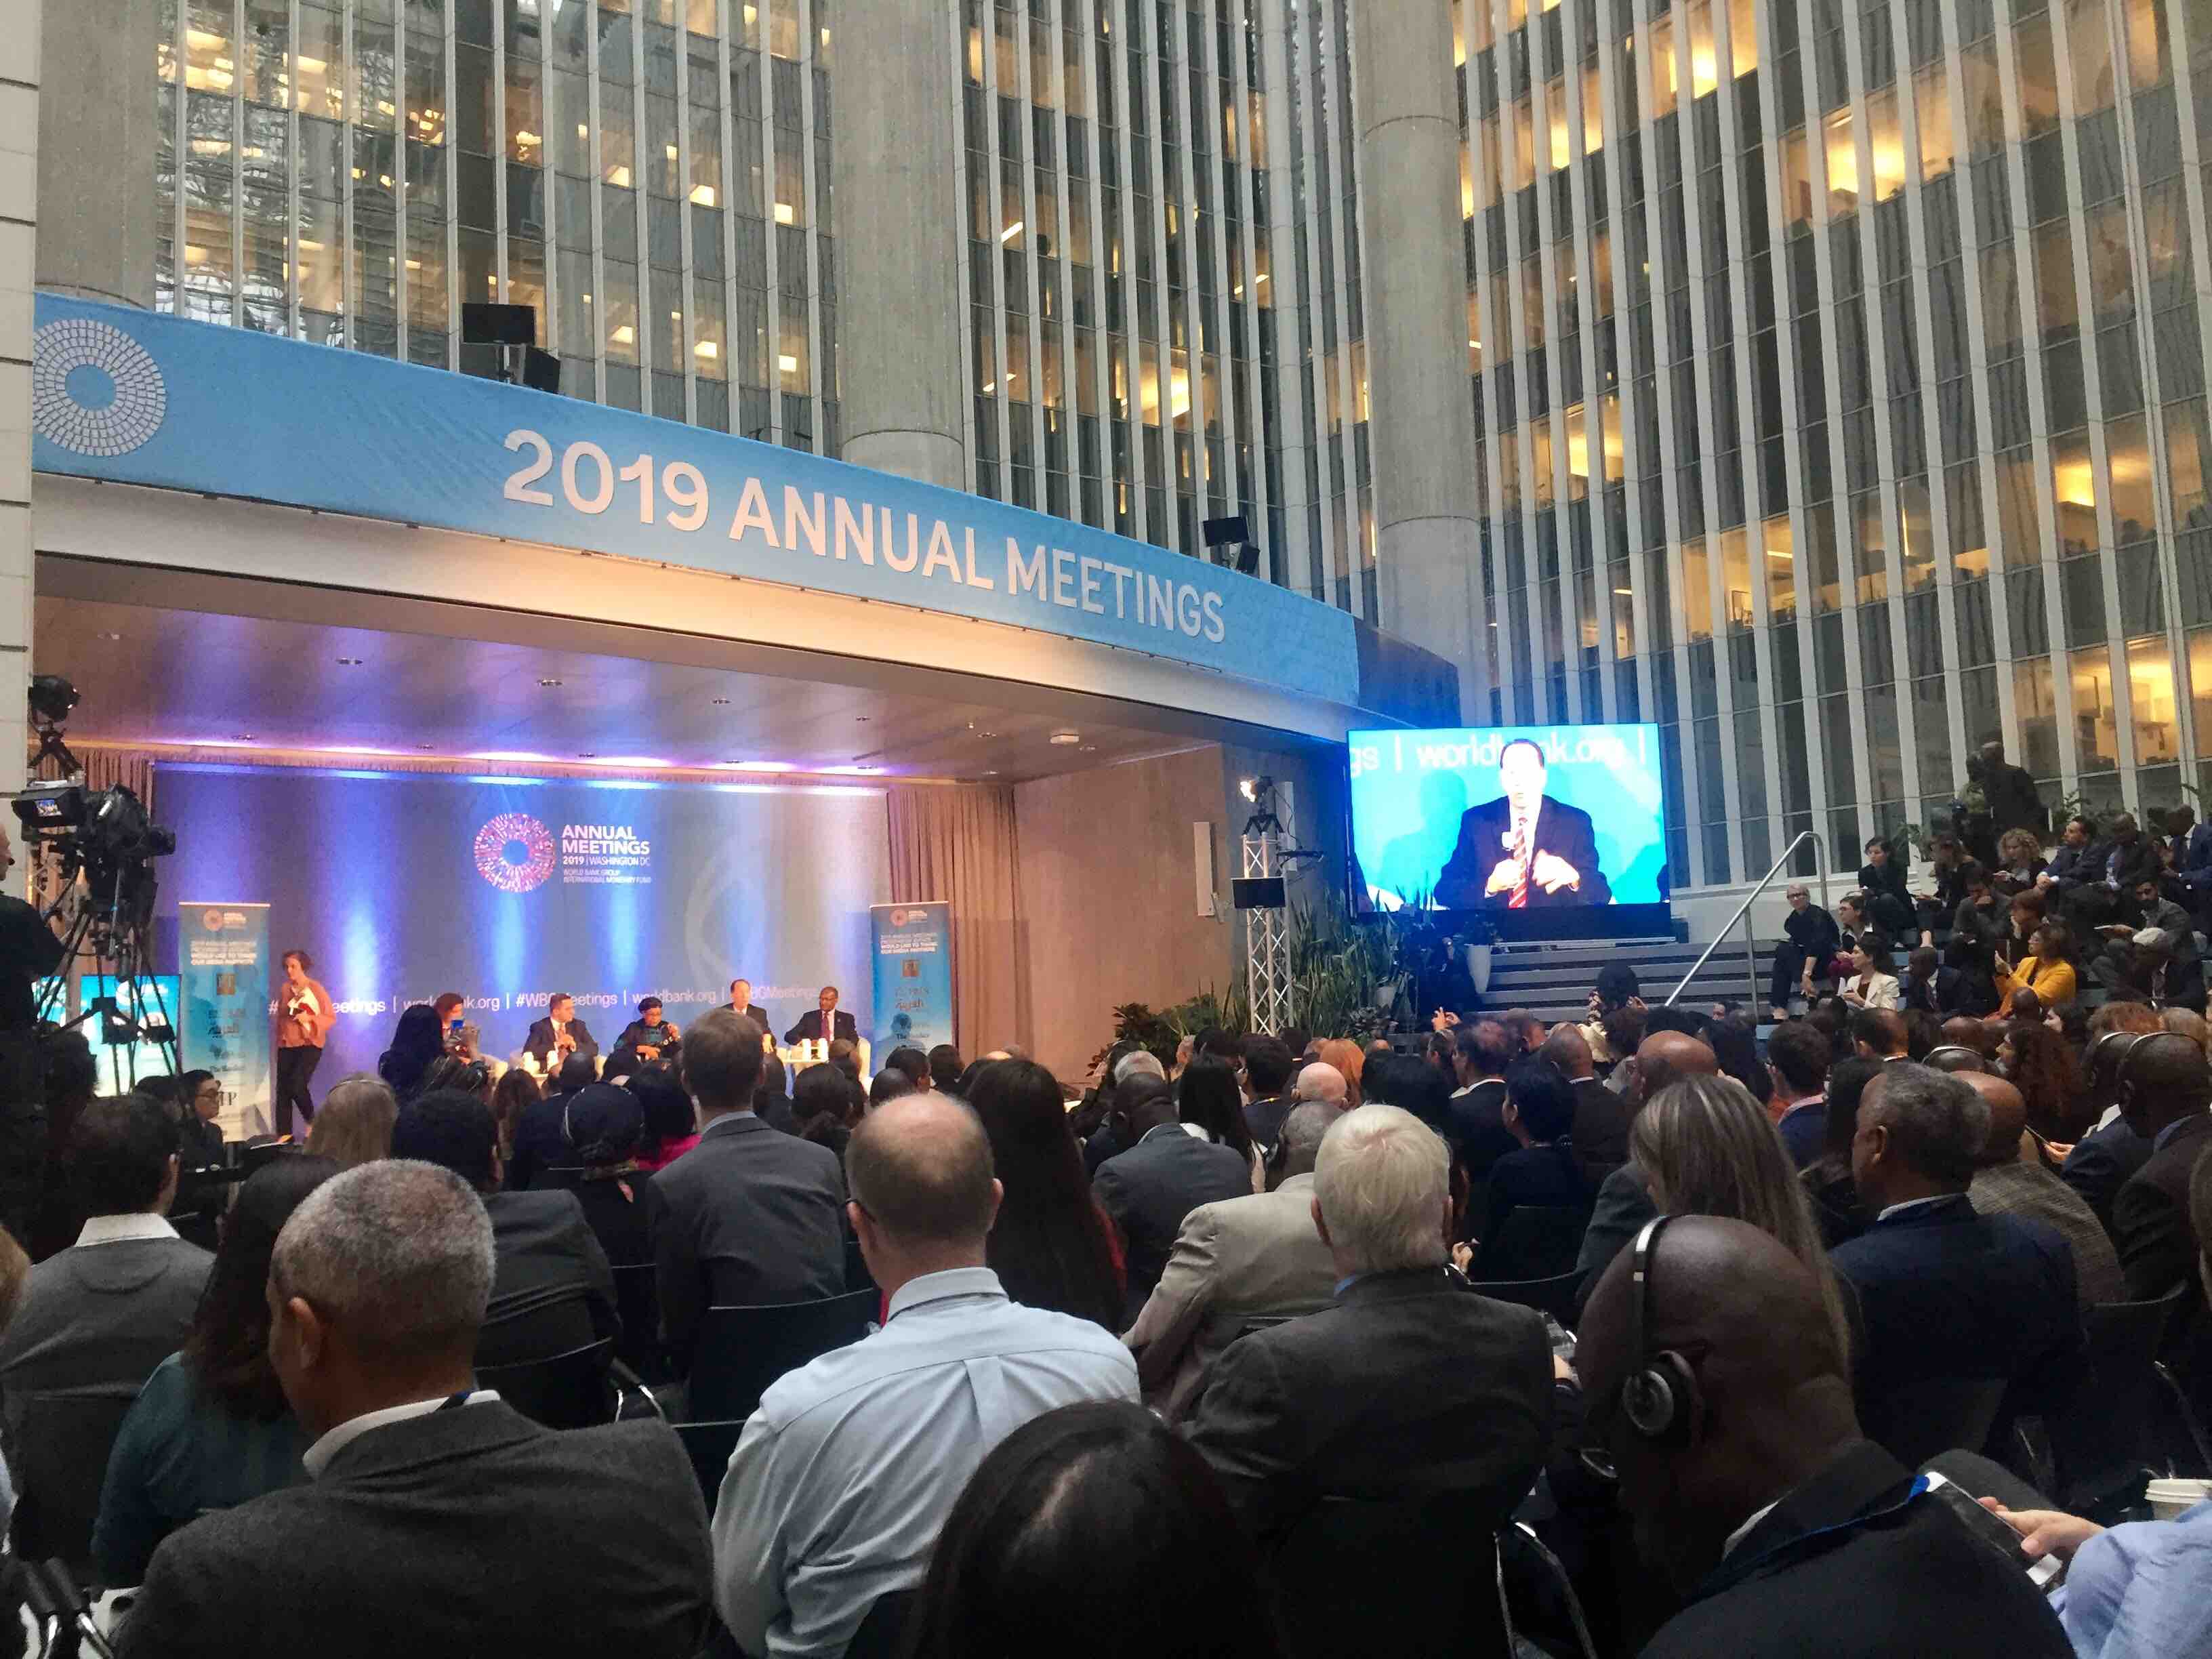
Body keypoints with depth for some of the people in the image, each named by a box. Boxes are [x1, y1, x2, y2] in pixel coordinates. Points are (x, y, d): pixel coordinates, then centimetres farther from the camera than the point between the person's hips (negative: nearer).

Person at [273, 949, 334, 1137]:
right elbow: (280, 1018, 17)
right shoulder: (284, 989, 8)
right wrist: (278, 1044, 15)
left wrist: (310, 1018, -19)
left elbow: (332, 1018, -5)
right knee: (282, 1090, 2)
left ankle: (312, 1122, 7)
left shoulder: (316, 989, -6)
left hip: (310, 1044, -5)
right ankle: (284, 1135, 9)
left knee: (297, 1085, -18)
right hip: (287, 1045, 5)